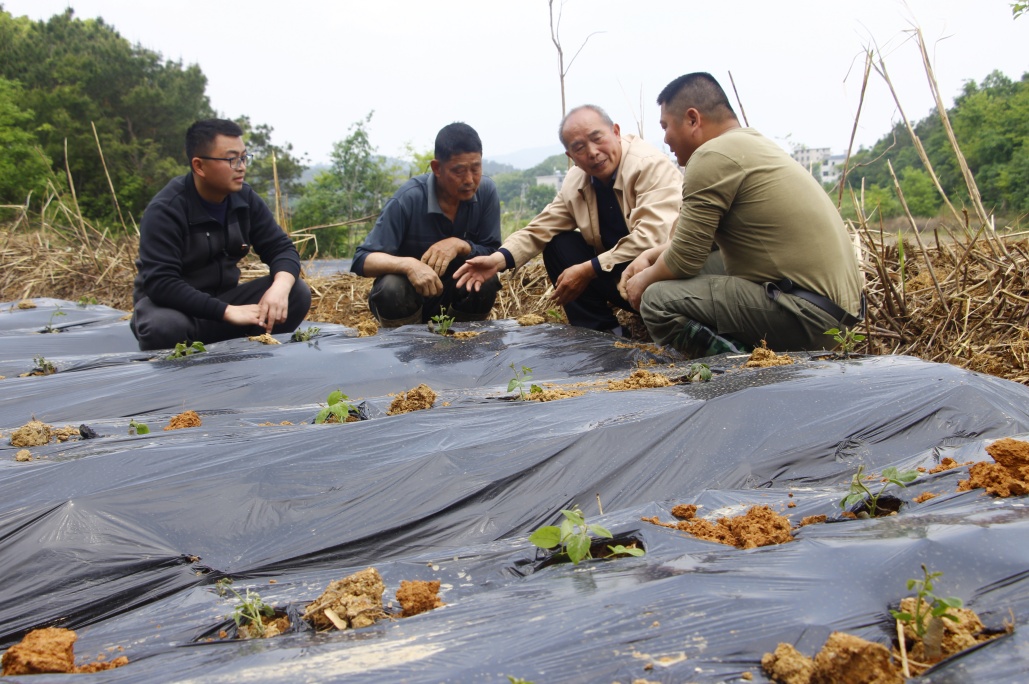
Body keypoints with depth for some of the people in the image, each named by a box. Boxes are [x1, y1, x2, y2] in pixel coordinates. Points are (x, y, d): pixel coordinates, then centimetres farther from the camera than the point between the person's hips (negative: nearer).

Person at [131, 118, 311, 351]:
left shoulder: (246, 199, -3)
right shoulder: (165, 210, -20)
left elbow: (281, 247, -3)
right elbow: (160, 283, -29)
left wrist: (280, 288, -27)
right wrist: (227, 311, -35)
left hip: (223, 297, 5)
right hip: (174, 304, -5)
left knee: (297, 293, -15)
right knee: (164, 327, -41)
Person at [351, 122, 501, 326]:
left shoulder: (486, 191, -14)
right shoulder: (409, 199, -24)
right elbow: (362, 260, -26)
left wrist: (460, 245, -30)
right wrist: (409, 265, -45)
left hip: (455, 292, 3)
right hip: (410, 293, -3)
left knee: (487, 281, -27)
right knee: (392, 288, -34)